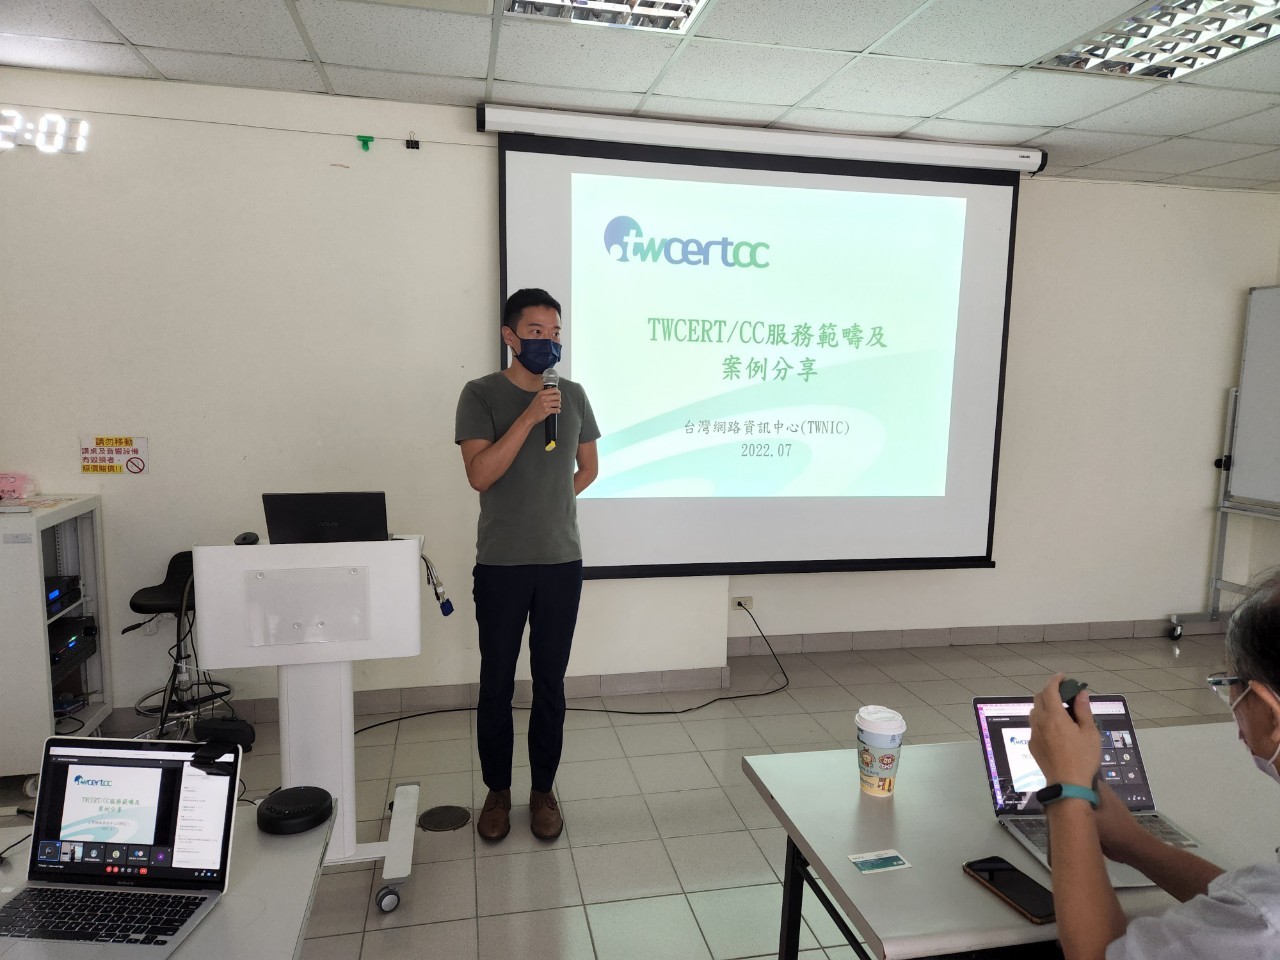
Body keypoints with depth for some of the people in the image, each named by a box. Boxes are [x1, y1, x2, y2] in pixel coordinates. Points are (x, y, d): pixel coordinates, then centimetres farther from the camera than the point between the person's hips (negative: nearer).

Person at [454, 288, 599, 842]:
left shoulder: (573, 395, 6)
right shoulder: (481, 395, -5)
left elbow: (588, 466, 18)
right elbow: (479, 474, -16)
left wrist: (554, 501, 7)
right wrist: (529, 417, -21)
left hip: (562, 562, 3)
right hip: (501, 565, -2)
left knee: (550, 684, 11)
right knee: (497, 685, 9)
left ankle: (543, 791, 27)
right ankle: (497, 791, 29)